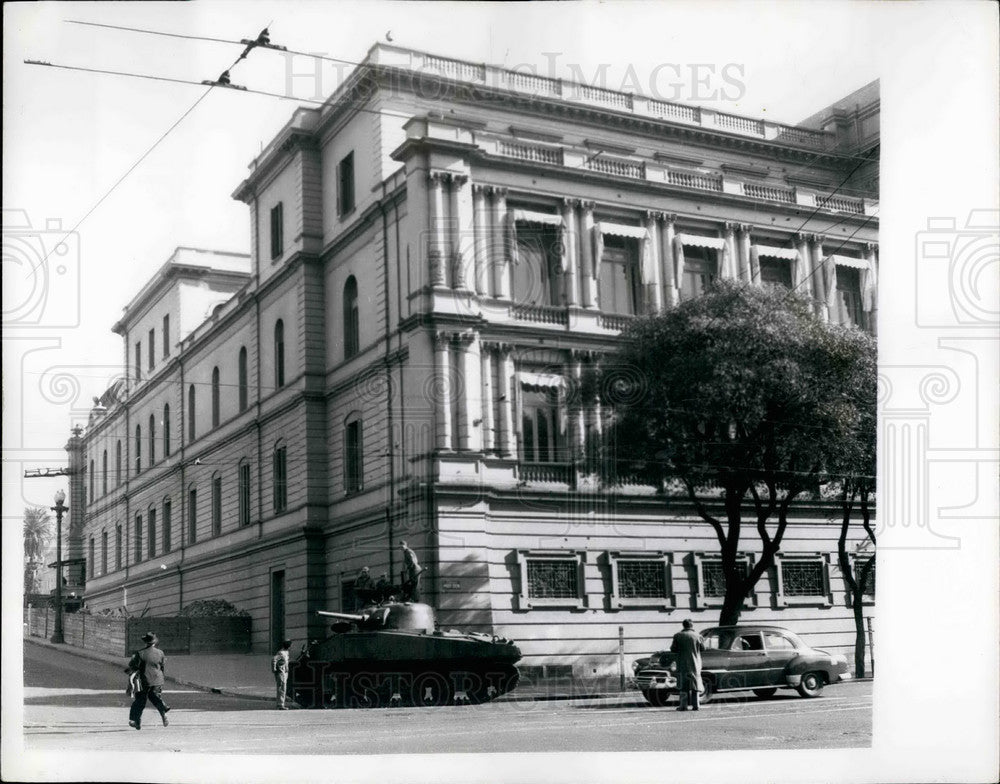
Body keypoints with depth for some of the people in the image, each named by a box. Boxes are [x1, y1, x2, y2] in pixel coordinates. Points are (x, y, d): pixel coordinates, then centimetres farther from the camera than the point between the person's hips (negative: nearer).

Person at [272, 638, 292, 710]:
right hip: (280, 673, -10)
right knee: (281, 689, -9)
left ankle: (281, 704, 18)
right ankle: (280, 705, -9)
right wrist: (274, 669, -24)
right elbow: (273, 659, -32)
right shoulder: (281, 653, -19)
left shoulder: (286, 652, 12)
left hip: (284, 673, 10)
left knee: (282, 690, 13)